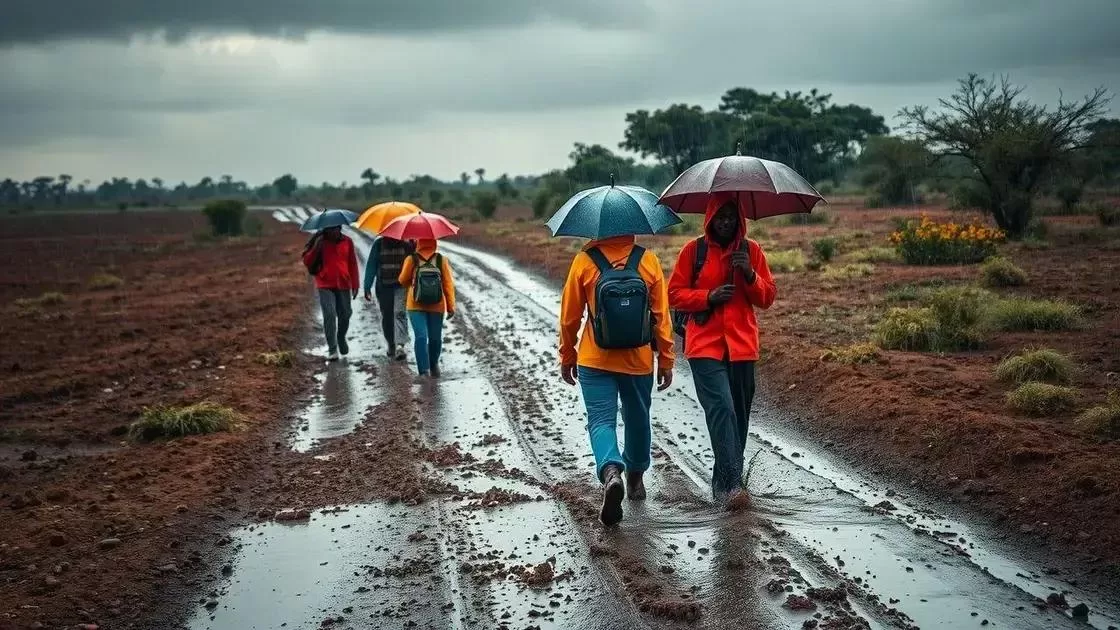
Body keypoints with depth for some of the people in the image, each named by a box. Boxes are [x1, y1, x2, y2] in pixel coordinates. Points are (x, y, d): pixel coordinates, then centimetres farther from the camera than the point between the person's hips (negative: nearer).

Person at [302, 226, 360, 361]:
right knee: (329, 315, -13)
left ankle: (341, 339, 38)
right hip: (325, 286, -2)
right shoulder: (319, 241, 0)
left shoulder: (347, 242, 5)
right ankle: (332, 350, -11)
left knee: (344, 315, 8)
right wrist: (316, 248, -18)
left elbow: (353, 264, 9)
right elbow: (307, 261, -2)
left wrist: (355, 285, 6)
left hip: (343, 285, 2)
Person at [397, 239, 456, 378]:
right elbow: (448, 284, -3)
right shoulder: (442, 260, -4)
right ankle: (433, 365, 28)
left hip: (416, 306, -1)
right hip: (437, 307, 1)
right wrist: (451, 306, 3)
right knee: (435, 337, 13)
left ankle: (424, 370, -14)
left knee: (420, 337, -6)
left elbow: (402, 280, 3)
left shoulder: (411, 260, -6)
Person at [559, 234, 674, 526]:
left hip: (595, 360, -2)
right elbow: (661, 316, -3)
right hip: (639, 360, 2)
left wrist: (567, 357, 11)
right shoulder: (648, 261, -4)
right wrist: (666, 361, 6)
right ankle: (635, 477, 37)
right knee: (637, 421, 20)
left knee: (601, 421, -2)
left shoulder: (584, 260, -6)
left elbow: (569, 316, -1)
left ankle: (611, 472, -28)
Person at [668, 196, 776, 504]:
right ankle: (731, 483, -20)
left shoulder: (752, 250, 8)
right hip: (705, 344, -3)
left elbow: (767, 297, 8)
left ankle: (724, 482, 22)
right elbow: (675, 294, 3)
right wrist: (708, 297, -12)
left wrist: (750, 274, -10)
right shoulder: (693, 250, 3)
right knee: (721, 407, -18)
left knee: (738, 413, 8)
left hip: (742, 344, 3)